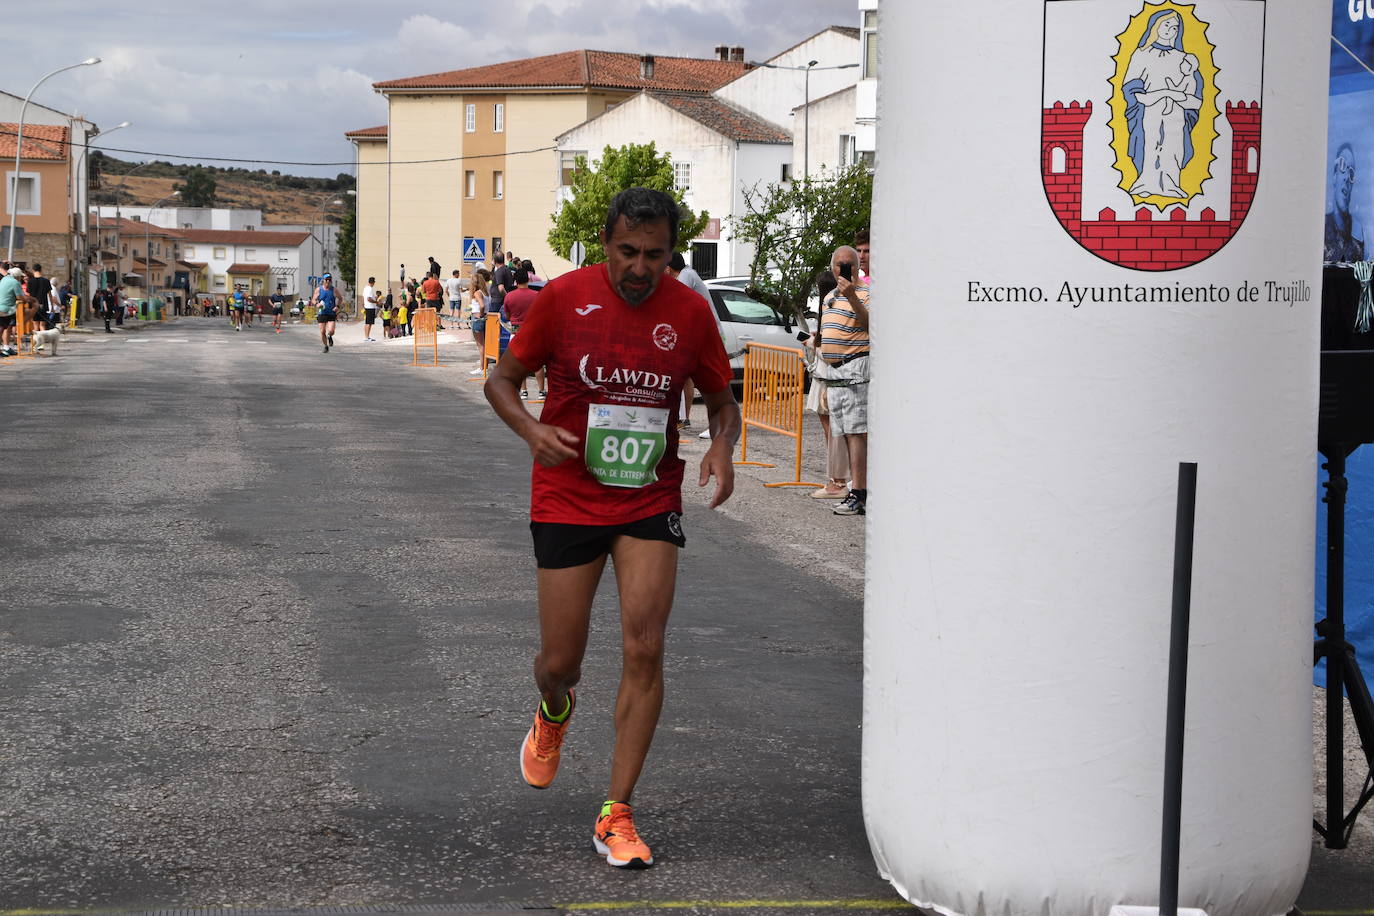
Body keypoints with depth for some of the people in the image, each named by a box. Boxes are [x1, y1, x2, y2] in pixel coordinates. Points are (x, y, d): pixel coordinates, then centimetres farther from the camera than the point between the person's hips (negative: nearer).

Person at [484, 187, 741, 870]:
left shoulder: (688, 312, -3)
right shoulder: (564, 298, -8)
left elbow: (723, 400, 11)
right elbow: (501, 381, 2)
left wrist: (722, 446, -12)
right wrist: (531, 430, -19)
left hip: (650, 500, 1)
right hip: (567, 498, -1)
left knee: (644, 650, -10)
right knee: (560, 660, 5)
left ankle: (616, 815, 0)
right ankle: (554, 713, 45)